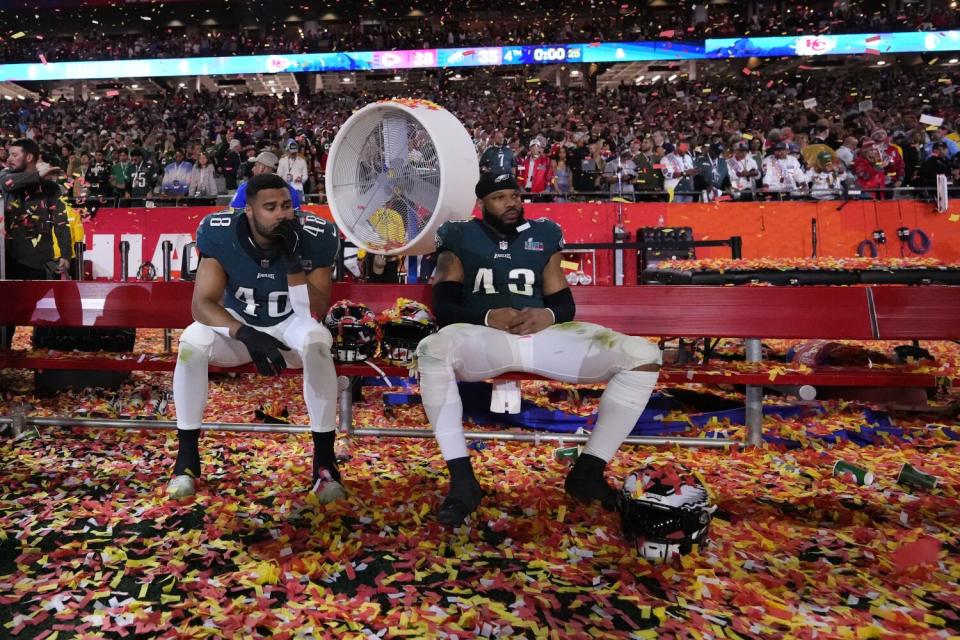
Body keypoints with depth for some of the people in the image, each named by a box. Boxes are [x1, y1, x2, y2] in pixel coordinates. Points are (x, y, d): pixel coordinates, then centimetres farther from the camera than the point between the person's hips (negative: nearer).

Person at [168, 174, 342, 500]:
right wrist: (246, 335, -40)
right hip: (238, 325, 2)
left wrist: (292, 261, -36)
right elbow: (202, 303, -22)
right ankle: (187, 456, -10)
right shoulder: (221, 234, -18)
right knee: (192, 342, -29)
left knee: (316, 341, -36)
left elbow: (315, 313, -22)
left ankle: (324, 459, -23)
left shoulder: (314, 238, -21)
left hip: (289, 325, -1)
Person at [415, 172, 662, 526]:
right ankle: (462, 480, -26)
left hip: (544, 334, 3)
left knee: (643, 356, -14)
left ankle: (588, 471, -7)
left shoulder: (543, 236, 21)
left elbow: (566, 304, 16)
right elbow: (443, 306, 4)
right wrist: (487, 316, -15)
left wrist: (549, 315, -9)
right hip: (483, 335, -3)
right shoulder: (461, 237, 14)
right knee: (434, 349, -39)